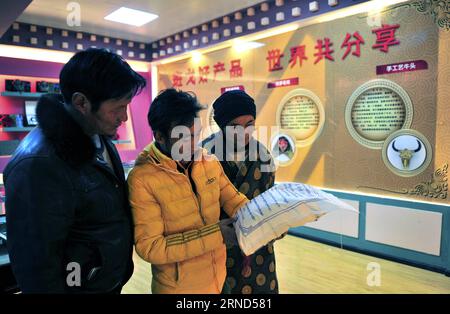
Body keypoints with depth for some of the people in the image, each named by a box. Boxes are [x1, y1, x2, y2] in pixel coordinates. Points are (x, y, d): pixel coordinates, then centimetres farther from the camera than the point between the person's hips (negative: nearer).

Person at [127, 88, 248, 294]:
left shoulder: (210, 162, -5)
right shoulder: (142, 179, -21)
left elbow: (234, 200, 4)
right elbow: (149, 247, -21)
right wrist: (214, 235, -26)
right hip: (178, 286, -4)